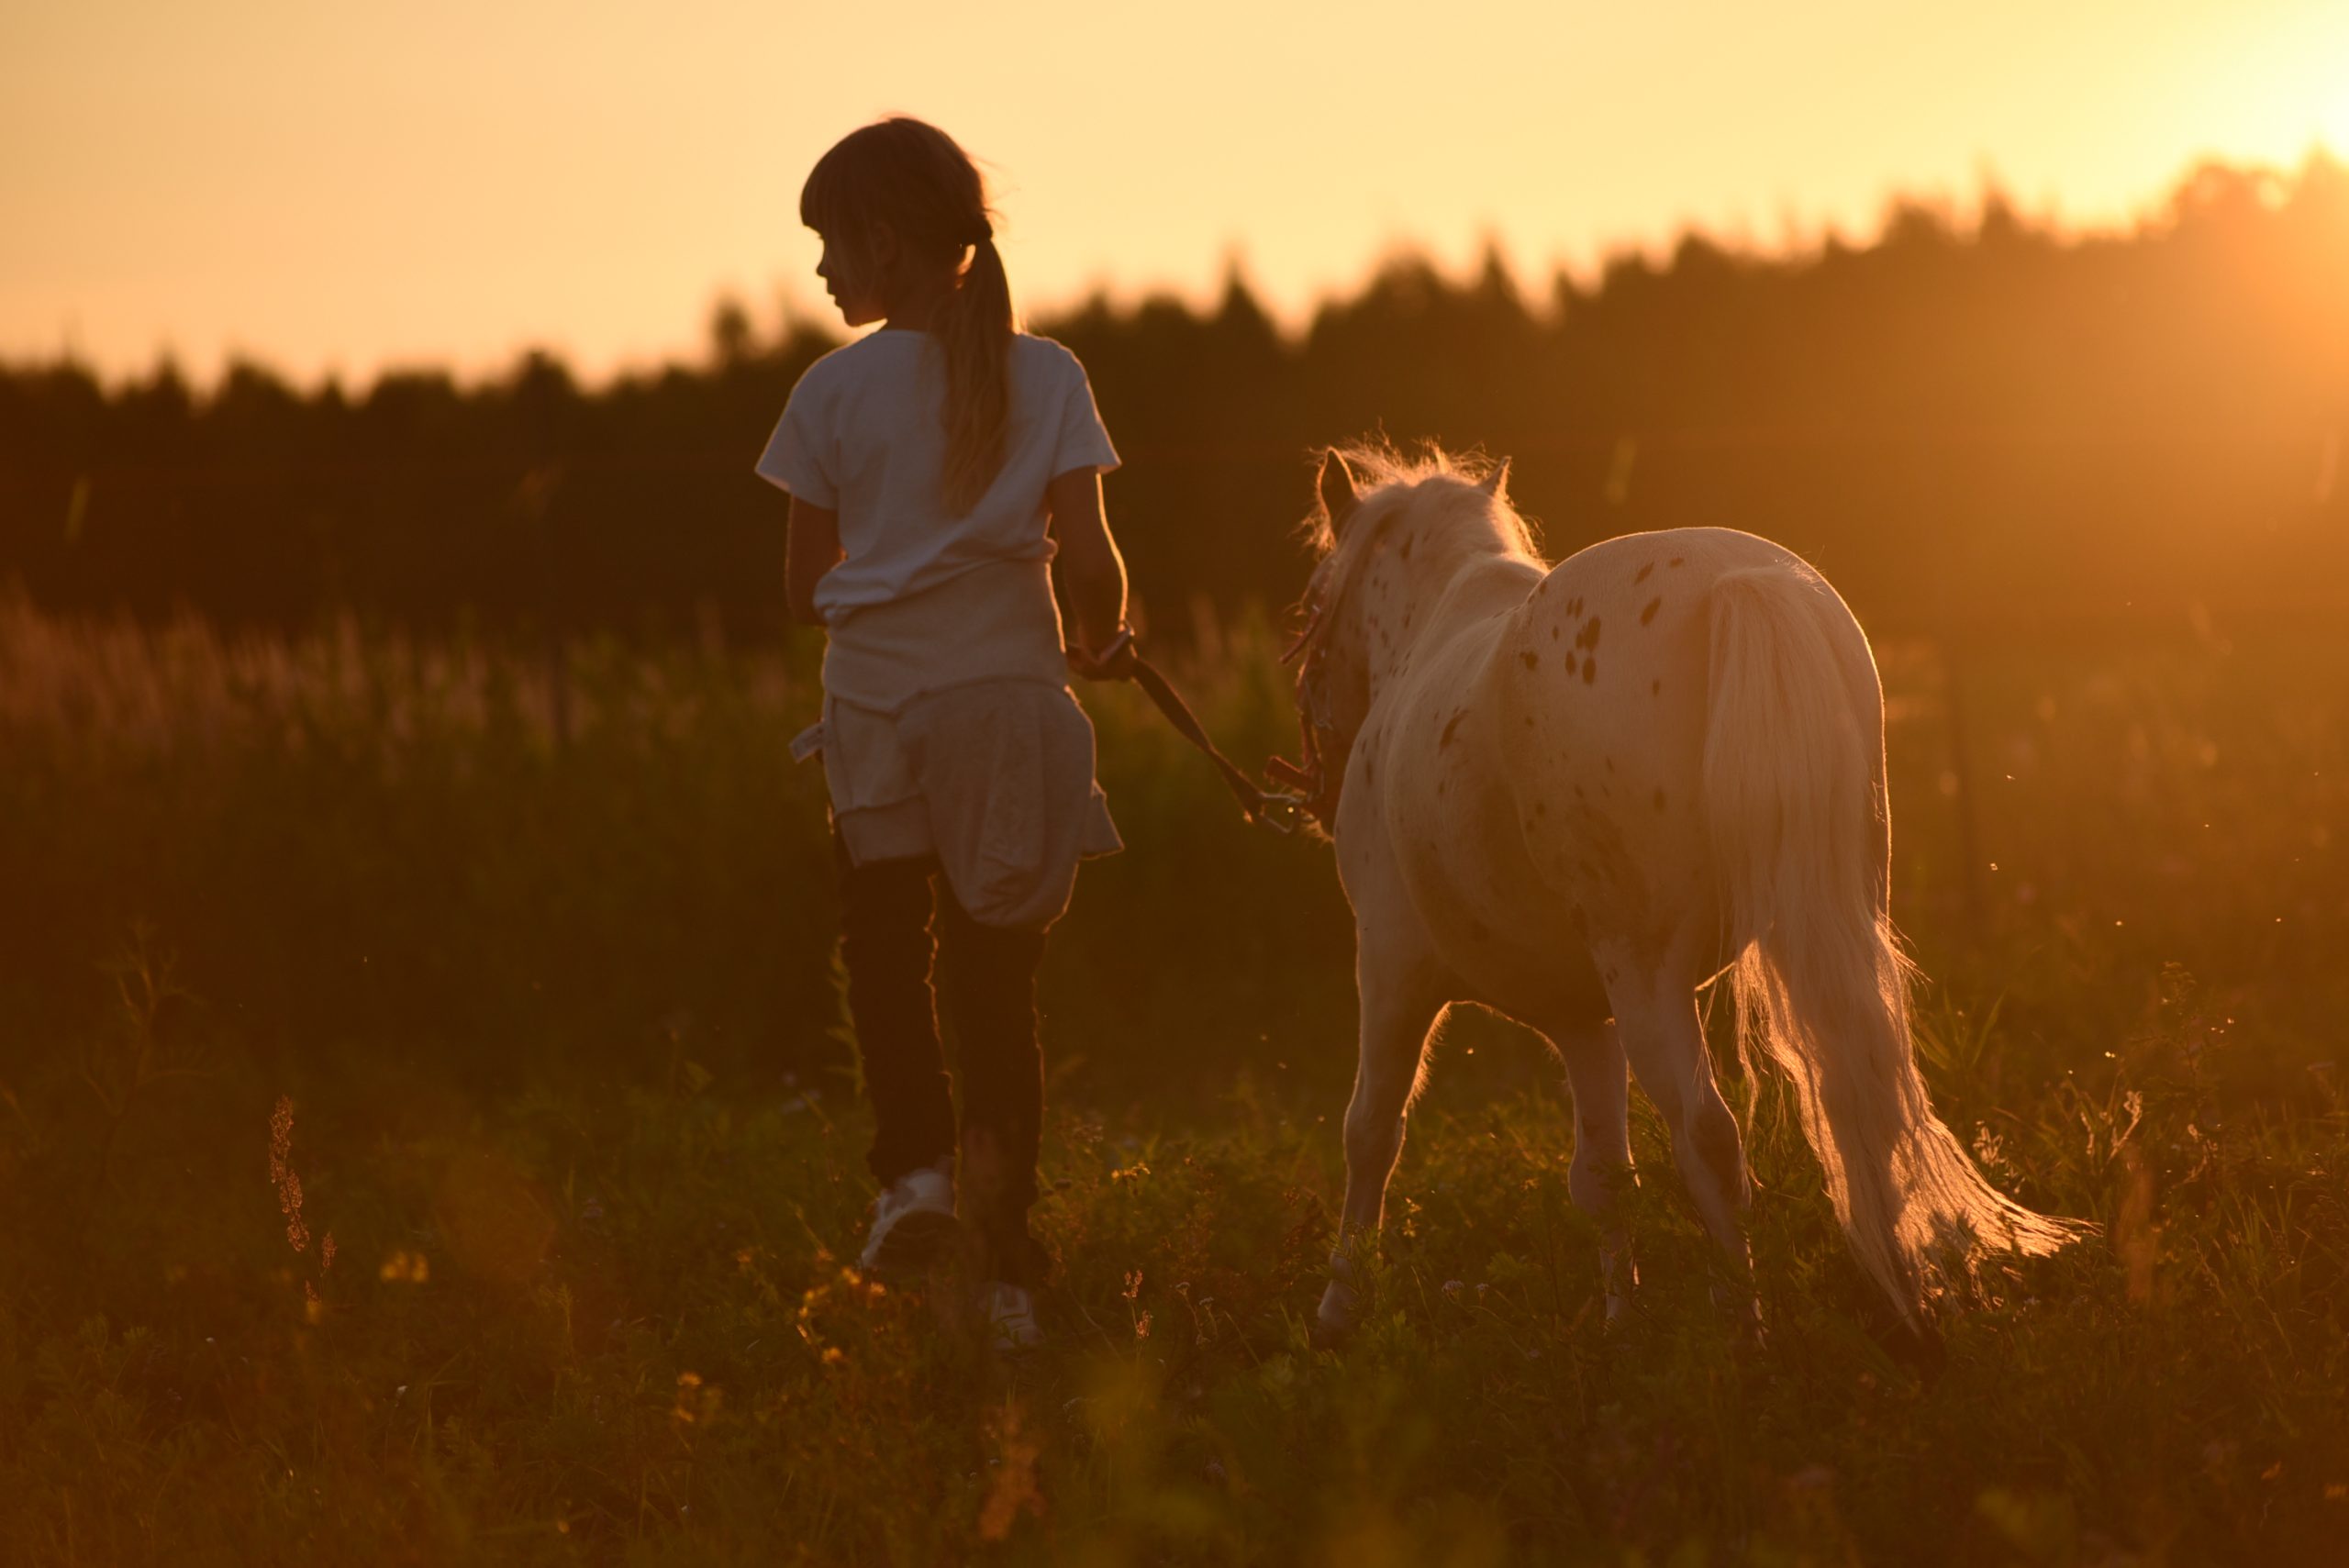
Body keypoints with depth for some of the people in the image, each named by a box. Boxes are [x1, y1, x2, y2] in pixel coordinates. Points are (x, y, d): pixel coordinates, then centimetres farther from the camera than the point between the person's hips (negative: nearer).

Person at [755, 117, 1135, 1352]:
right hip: (1009, 698, 1)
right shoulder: (1045, 379, 0)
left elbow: (806, 588, 2)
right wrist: (1106, 640, 14)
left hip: (877, 701, -1)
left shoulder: (836, 391, -2)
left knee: (886, 950, 15)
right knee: (999, 984, 9)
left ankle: (913, 1161, -9)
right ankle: (1004, 1259, 5)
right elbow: (1086, 558, -7)